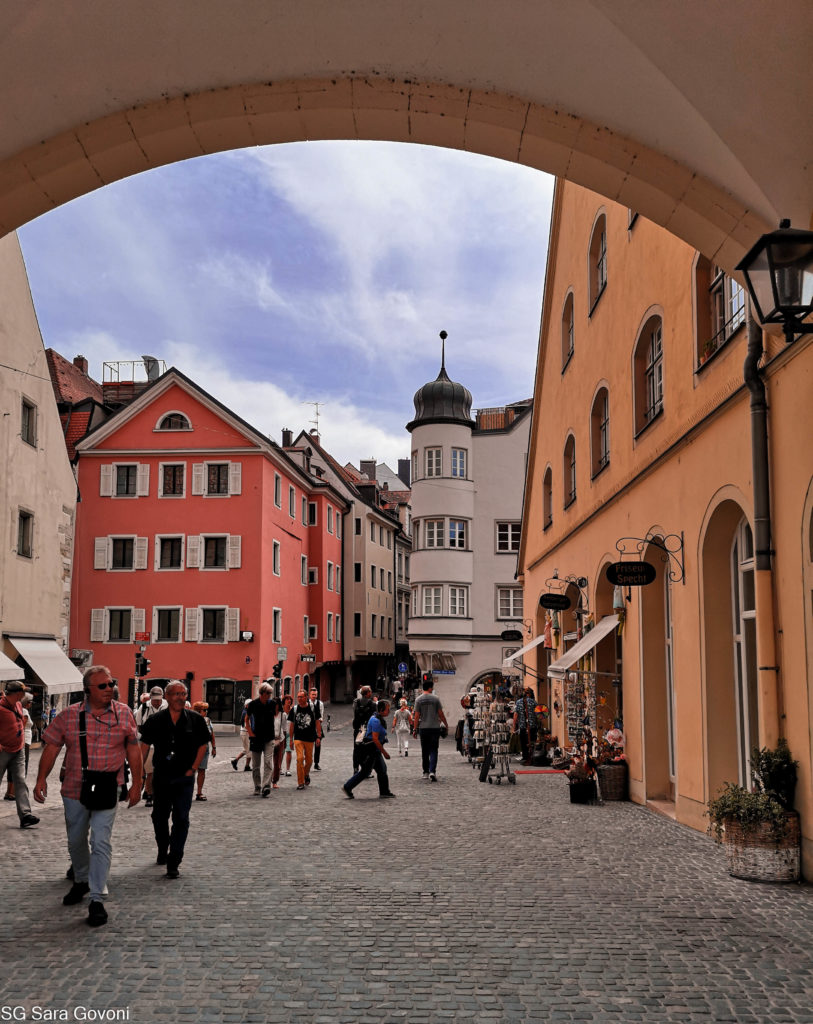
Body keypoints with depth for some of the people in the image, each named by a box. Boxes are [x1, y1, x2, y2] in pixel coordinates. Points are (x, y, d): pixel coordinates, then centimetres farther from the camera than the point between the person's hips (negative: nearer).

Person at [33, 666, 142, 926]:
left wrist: (136, 784, 0)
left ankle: (97, 899, -2)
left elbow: (133, 750, 1)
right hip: (74, 789, 2)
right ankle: (81, 881, 43)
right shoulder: (69, 716, -4)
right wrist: (41, 780, -7)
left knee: (101, 842, -9)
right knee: (76, 841, 18)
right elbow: (51, 747, 1)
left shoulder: (124, 714, -4)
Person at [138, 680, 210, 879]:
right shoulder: (155, 720, 0)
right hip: (161, 777, 2)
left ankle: (173, 863, -5)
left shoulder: (195, 719, -1)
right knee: (159, 817, 16)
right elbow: (144, 745, 4)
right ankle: (163, 852, 38)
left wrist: (193, 768, 0)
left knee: (181, 820, -7)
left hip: (184, 778, -2)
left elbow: (203, 745, 6)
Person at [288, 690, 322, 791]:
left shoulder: (312, 709, 0)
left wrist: (319, 737, -1)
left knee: (309, 760, 9)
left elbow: (317, 722, 5)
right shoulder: (294, 710, 3)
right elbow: (291, 725, 9)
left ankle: (306, 775, 38)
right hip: (298, 738, 0)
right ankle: (300, 782, -7)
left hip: (310, 738, 1)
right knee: (300, 758, -13)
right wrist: (290, 739, 8)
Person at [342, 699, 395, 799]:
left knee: (382, 770, 10)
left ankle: (384, 792, 15)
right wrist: (384, 752, -20)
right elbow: (375, 739, -25)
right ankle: (347, 787, 8)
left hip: (375, 751, 10)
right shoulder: (376, 721, -21)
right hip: (370, 750, -10)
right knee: (364, 772, -2)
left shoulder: (379, 719, 12)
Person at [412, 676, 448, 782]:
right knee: (433, 750, -2)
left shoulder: (419, 699, 0)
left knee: (425, 751, 13)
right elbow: (441, 714, -1)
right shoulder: (435, 698, -4)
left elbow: (416, 716, -1)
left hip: (423, 728, 2)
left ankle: (426, 772, 19)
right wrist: (446, 724, 13)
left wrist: (415, 729, 5)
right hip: (435, 727, -2)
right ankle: (432, 771, -17)